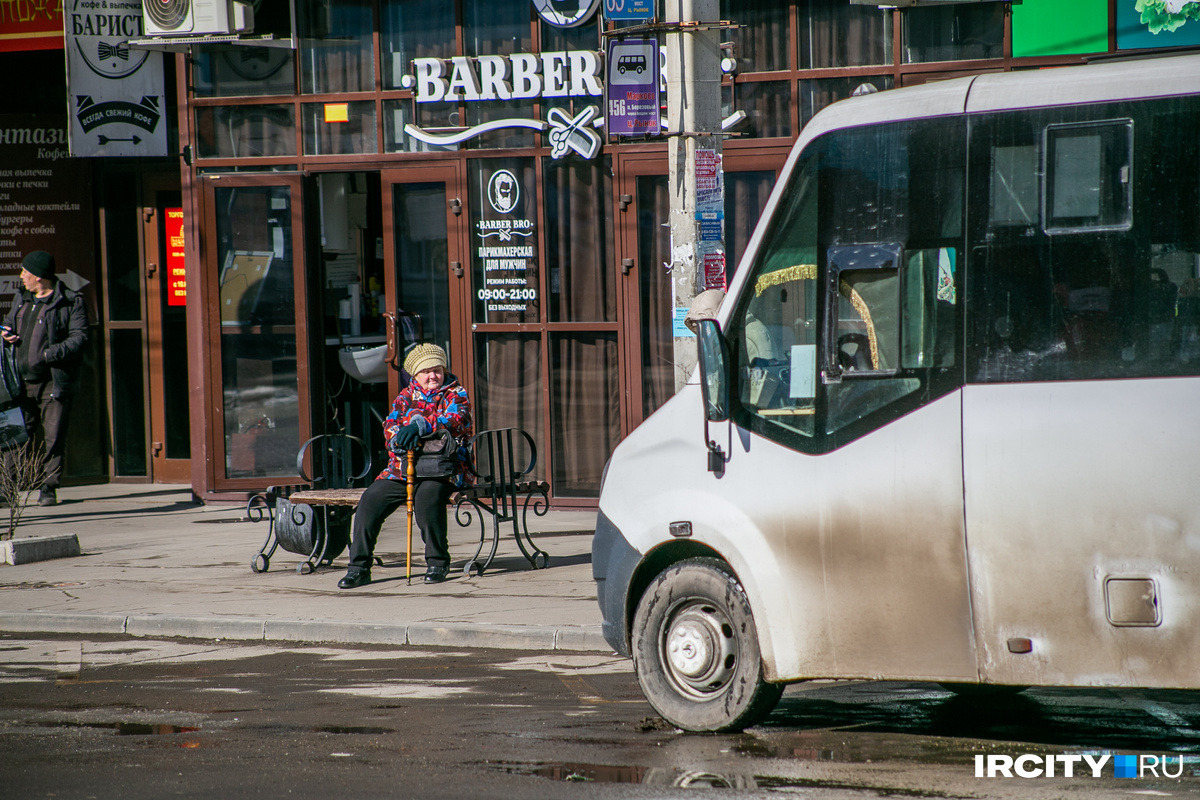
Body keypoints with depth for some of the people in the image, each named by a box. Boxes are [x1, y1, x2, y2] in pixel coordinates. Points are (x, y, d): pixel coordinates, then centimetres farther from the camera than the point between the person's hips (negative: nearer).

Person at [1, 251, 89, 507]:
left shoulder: (71, 302, -5)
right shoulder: (21, 299, 17)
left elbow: (79, 337, -13)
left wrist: (49, 354, -23)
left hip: (54, 384, -5)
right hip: (23, 382, 6)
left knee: (53, 438, -3)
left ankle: (49, 488, 4)